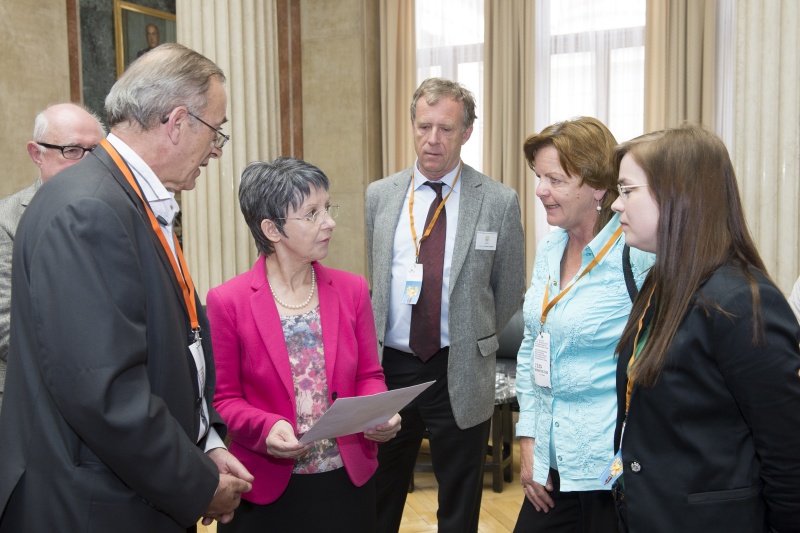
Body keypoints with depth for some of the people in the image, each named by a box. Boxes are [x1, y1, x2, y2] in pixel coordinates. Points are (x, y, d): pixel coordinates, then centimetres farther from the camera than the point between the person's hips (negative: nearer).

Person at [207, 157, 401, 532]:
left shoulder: (352, 290, -1)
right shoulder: (228, 302, -11)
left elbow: (369, 376, 6)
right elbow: (224, 397, -5)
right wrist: (265, 428, -22)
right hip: (267, 489, -3)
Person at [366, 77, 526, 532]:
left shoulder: (499, 202, -4)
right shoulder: (378, 197, 3)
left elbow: (510, 292, 4)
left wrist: (473, 346, 7)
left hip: (460, 375, -1)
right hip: (388, 368, 2)